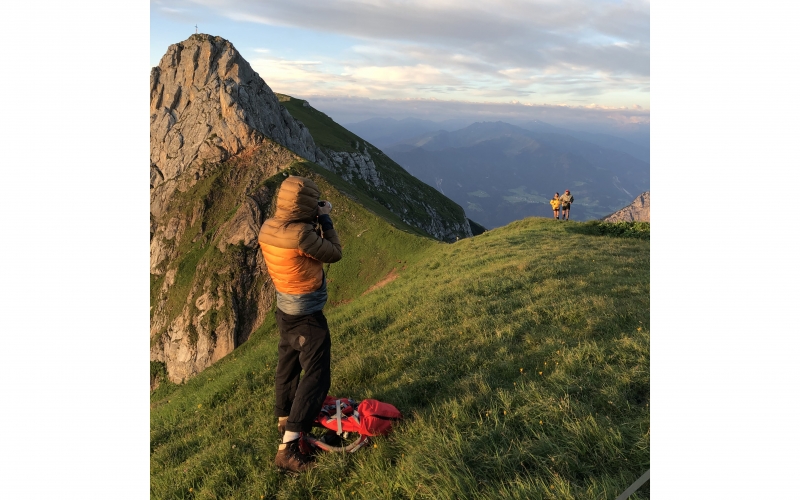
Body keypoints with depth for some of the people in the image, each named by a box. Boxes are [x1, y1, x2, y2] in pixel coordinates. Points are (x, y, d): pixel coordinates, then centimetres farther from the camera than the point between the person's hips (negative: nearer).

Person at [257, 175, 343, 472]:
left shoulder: (268, 227, -5)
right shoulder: (300, 233, -30)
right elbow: (334, 253, -16)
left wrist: (314, 220, 2)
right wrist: (325, 219, -8)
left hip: (285, 310, 9)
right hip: (307, 316, -9)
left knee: (288, 365, 24)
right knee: (316, 377, -3)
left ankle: (285, 418, 45)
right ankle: (289, 448, -3)